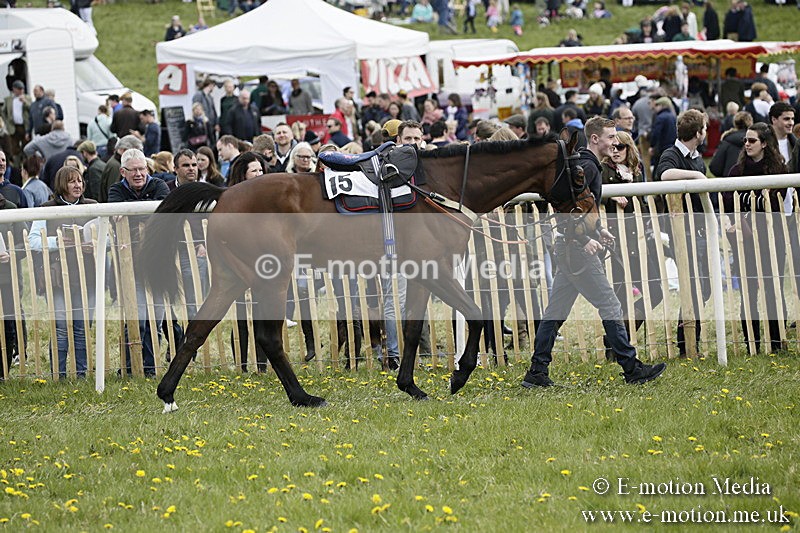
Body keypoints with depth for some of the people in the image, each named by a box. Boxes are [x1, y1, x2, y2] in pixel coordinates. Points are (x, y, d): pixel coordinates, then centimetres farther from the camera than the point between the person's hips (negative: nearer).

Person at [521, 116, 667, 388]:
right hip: (576, 250, -10)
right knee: (610, 306, -5)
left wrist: (597, 229, 20)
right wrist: (585, 239, -25)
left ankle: (537, 372, 9)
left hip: (569, 247, 10)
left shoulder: (586, 165, 17)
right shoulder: (586, 167, -15)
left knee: (556, 310, 9)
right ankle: (631, 368, -1)